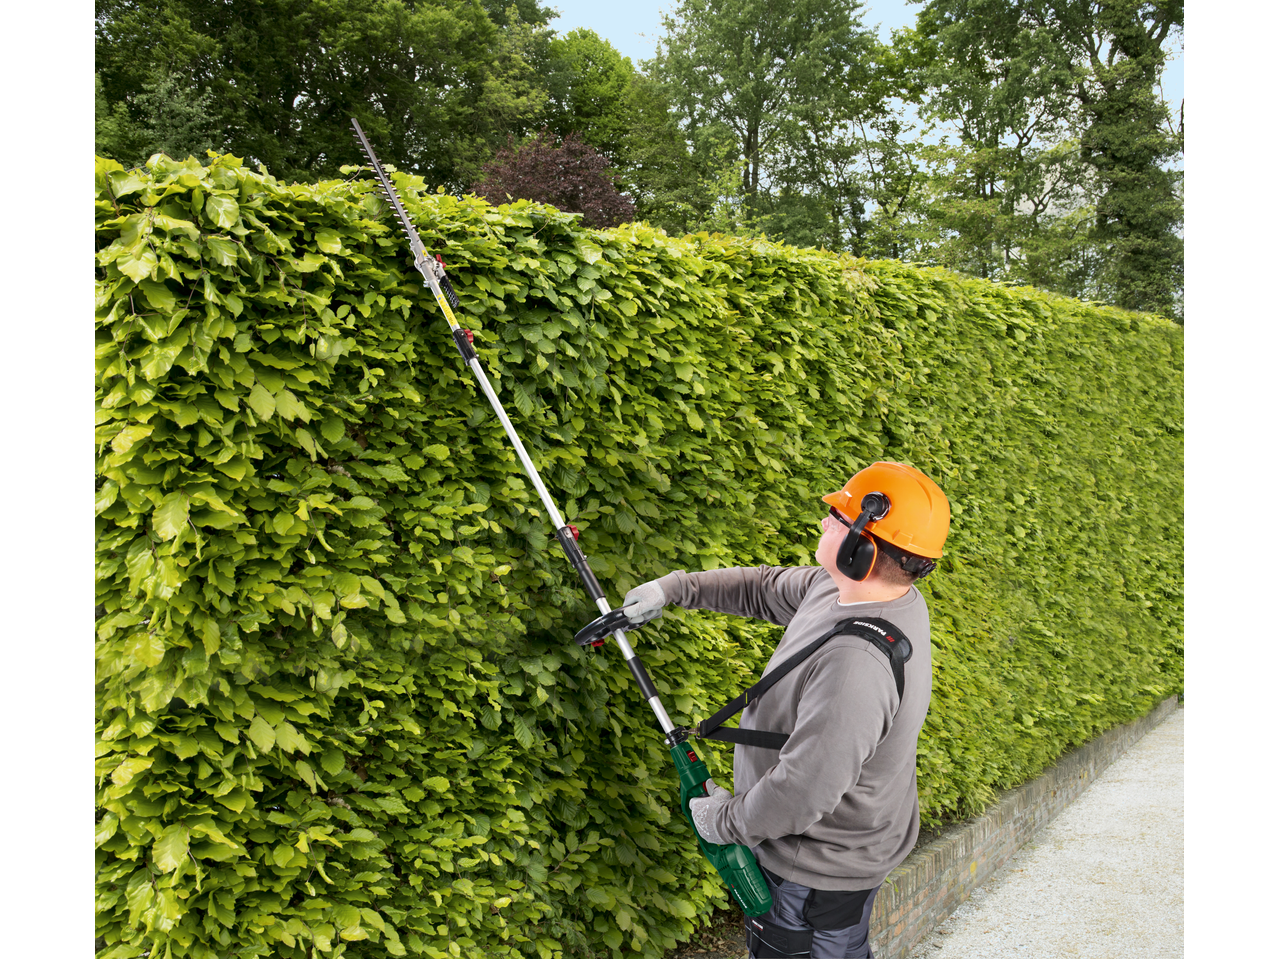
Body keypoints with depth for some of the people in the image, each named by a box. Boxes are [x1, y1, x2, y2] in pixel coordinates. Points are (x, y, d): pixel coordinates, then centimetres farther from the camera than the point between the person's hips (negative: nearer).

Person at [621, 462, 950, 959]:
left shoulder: (857, 664, -39)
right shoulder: (841, 588, -8)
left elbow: (804, 790, -35)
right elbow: (767, 588, 10)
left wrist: (727, 821, -17)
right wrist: (674, 587, 10)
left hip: (821, 869, -9)